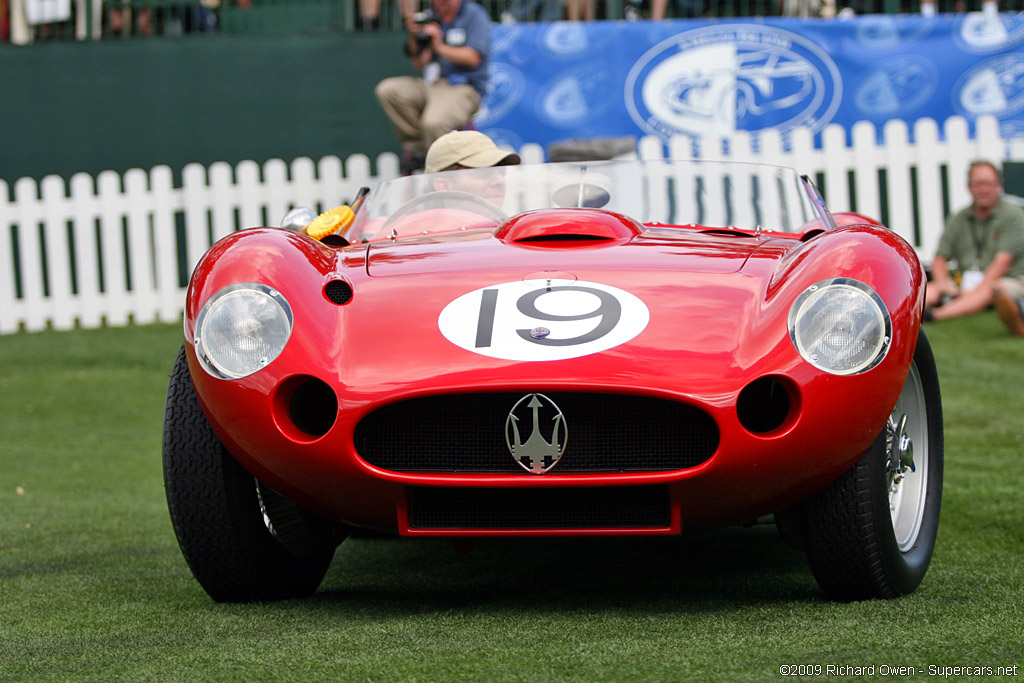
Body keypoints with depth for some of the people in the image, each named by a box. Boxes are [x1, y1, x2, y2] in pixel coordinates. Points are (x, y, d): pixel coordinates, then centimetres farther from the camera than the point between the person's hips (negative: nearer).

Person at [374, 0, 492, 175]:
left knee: (434, 123, -34)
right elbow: (420, 65, 9)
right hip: (430, 85, 6)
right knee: (388, 90, -15)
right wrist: (414, 37, -6)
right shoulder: (430, 18, 12)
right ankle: (416, 145, -8)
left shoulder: (474, 15, -2)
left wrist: (440, 47, -18)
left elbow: (472, 58, -11)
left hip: (463, 87, -6)